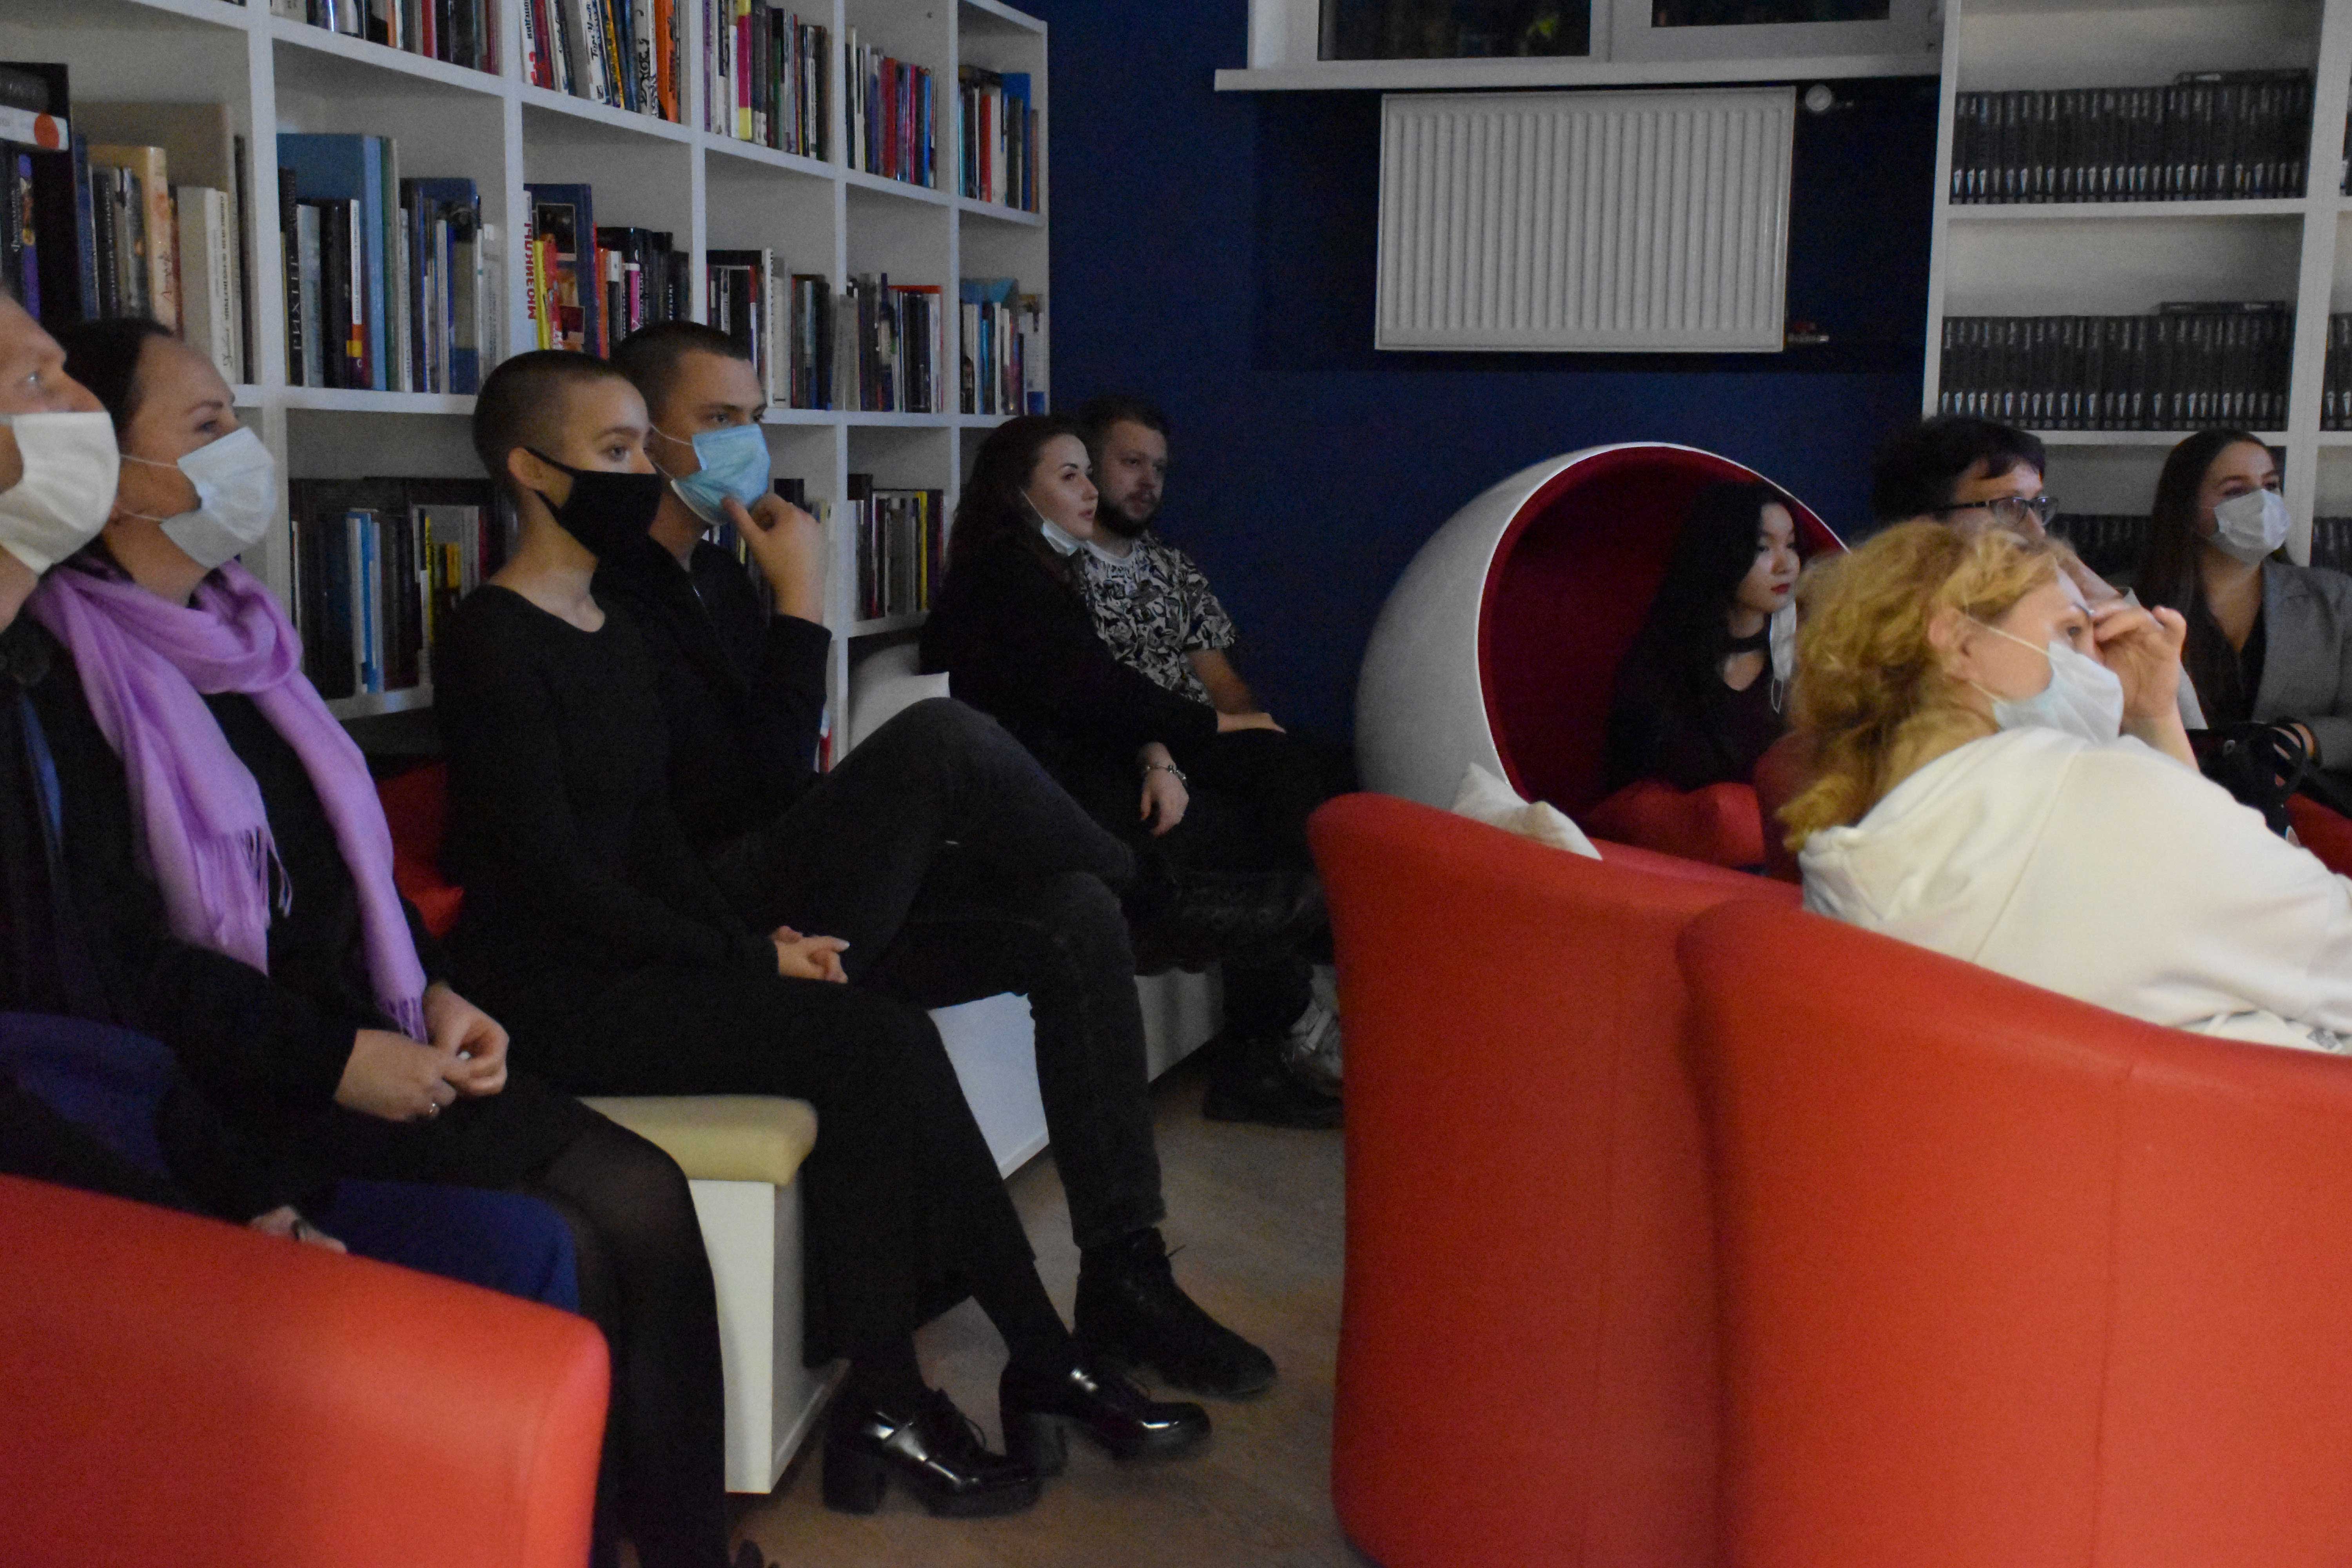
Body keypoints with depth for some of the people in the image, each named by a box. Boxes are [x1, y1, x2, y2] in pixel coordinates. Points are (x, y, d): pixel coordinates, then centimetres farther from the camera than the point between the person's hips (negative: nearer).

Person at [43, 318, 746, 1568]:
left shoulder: (238, 632, 17)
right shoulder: (57, 678, -9)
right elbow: (116, 956, -16)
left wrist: (434, 996, 5)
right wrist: (338, 1063, -16)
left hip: (362, 1049, 7)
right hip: (210, 1095, -7)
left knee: (640, 1196, -13)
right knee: (557, 1253, -22)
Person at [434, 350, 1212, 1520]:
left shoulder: (613, 632, 16)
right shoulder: (492, 644, -11)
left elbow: (652, 833, 12)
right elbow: (554, 875, -17)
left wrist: (759, 940, -4)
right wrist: (749, 960, -15)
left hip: (628, 961, 8)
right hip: (553, 999, -8)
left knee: (885, 1037, -13)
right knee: (872, 1042, -19)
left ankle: (888, 1406, -8)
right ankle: (1045, 1365, -8)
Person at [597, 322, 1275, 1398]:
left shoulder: (720, 576, 18)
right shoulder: (613, 600, -12)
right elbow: (756, 788, -19)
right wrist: (801, 604, -15)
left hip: (799, 910, 9)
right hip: (725, 933, -9)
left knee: (1072, 923, -11)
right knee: (939, 734, -29)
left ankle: (1123, 1280, -10)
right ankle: (1139, 875, -1)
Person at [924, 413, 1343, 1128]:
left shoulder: (1040, 574, 21)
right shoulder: (1004, 577, -8)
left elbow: (1096, 695, 14)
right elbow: (1094, 690, -13)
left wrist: (1157, 758, -6)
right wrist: (1219, 726, -3)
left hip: (1080, 781, 9)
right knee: (1267, 835, -12)